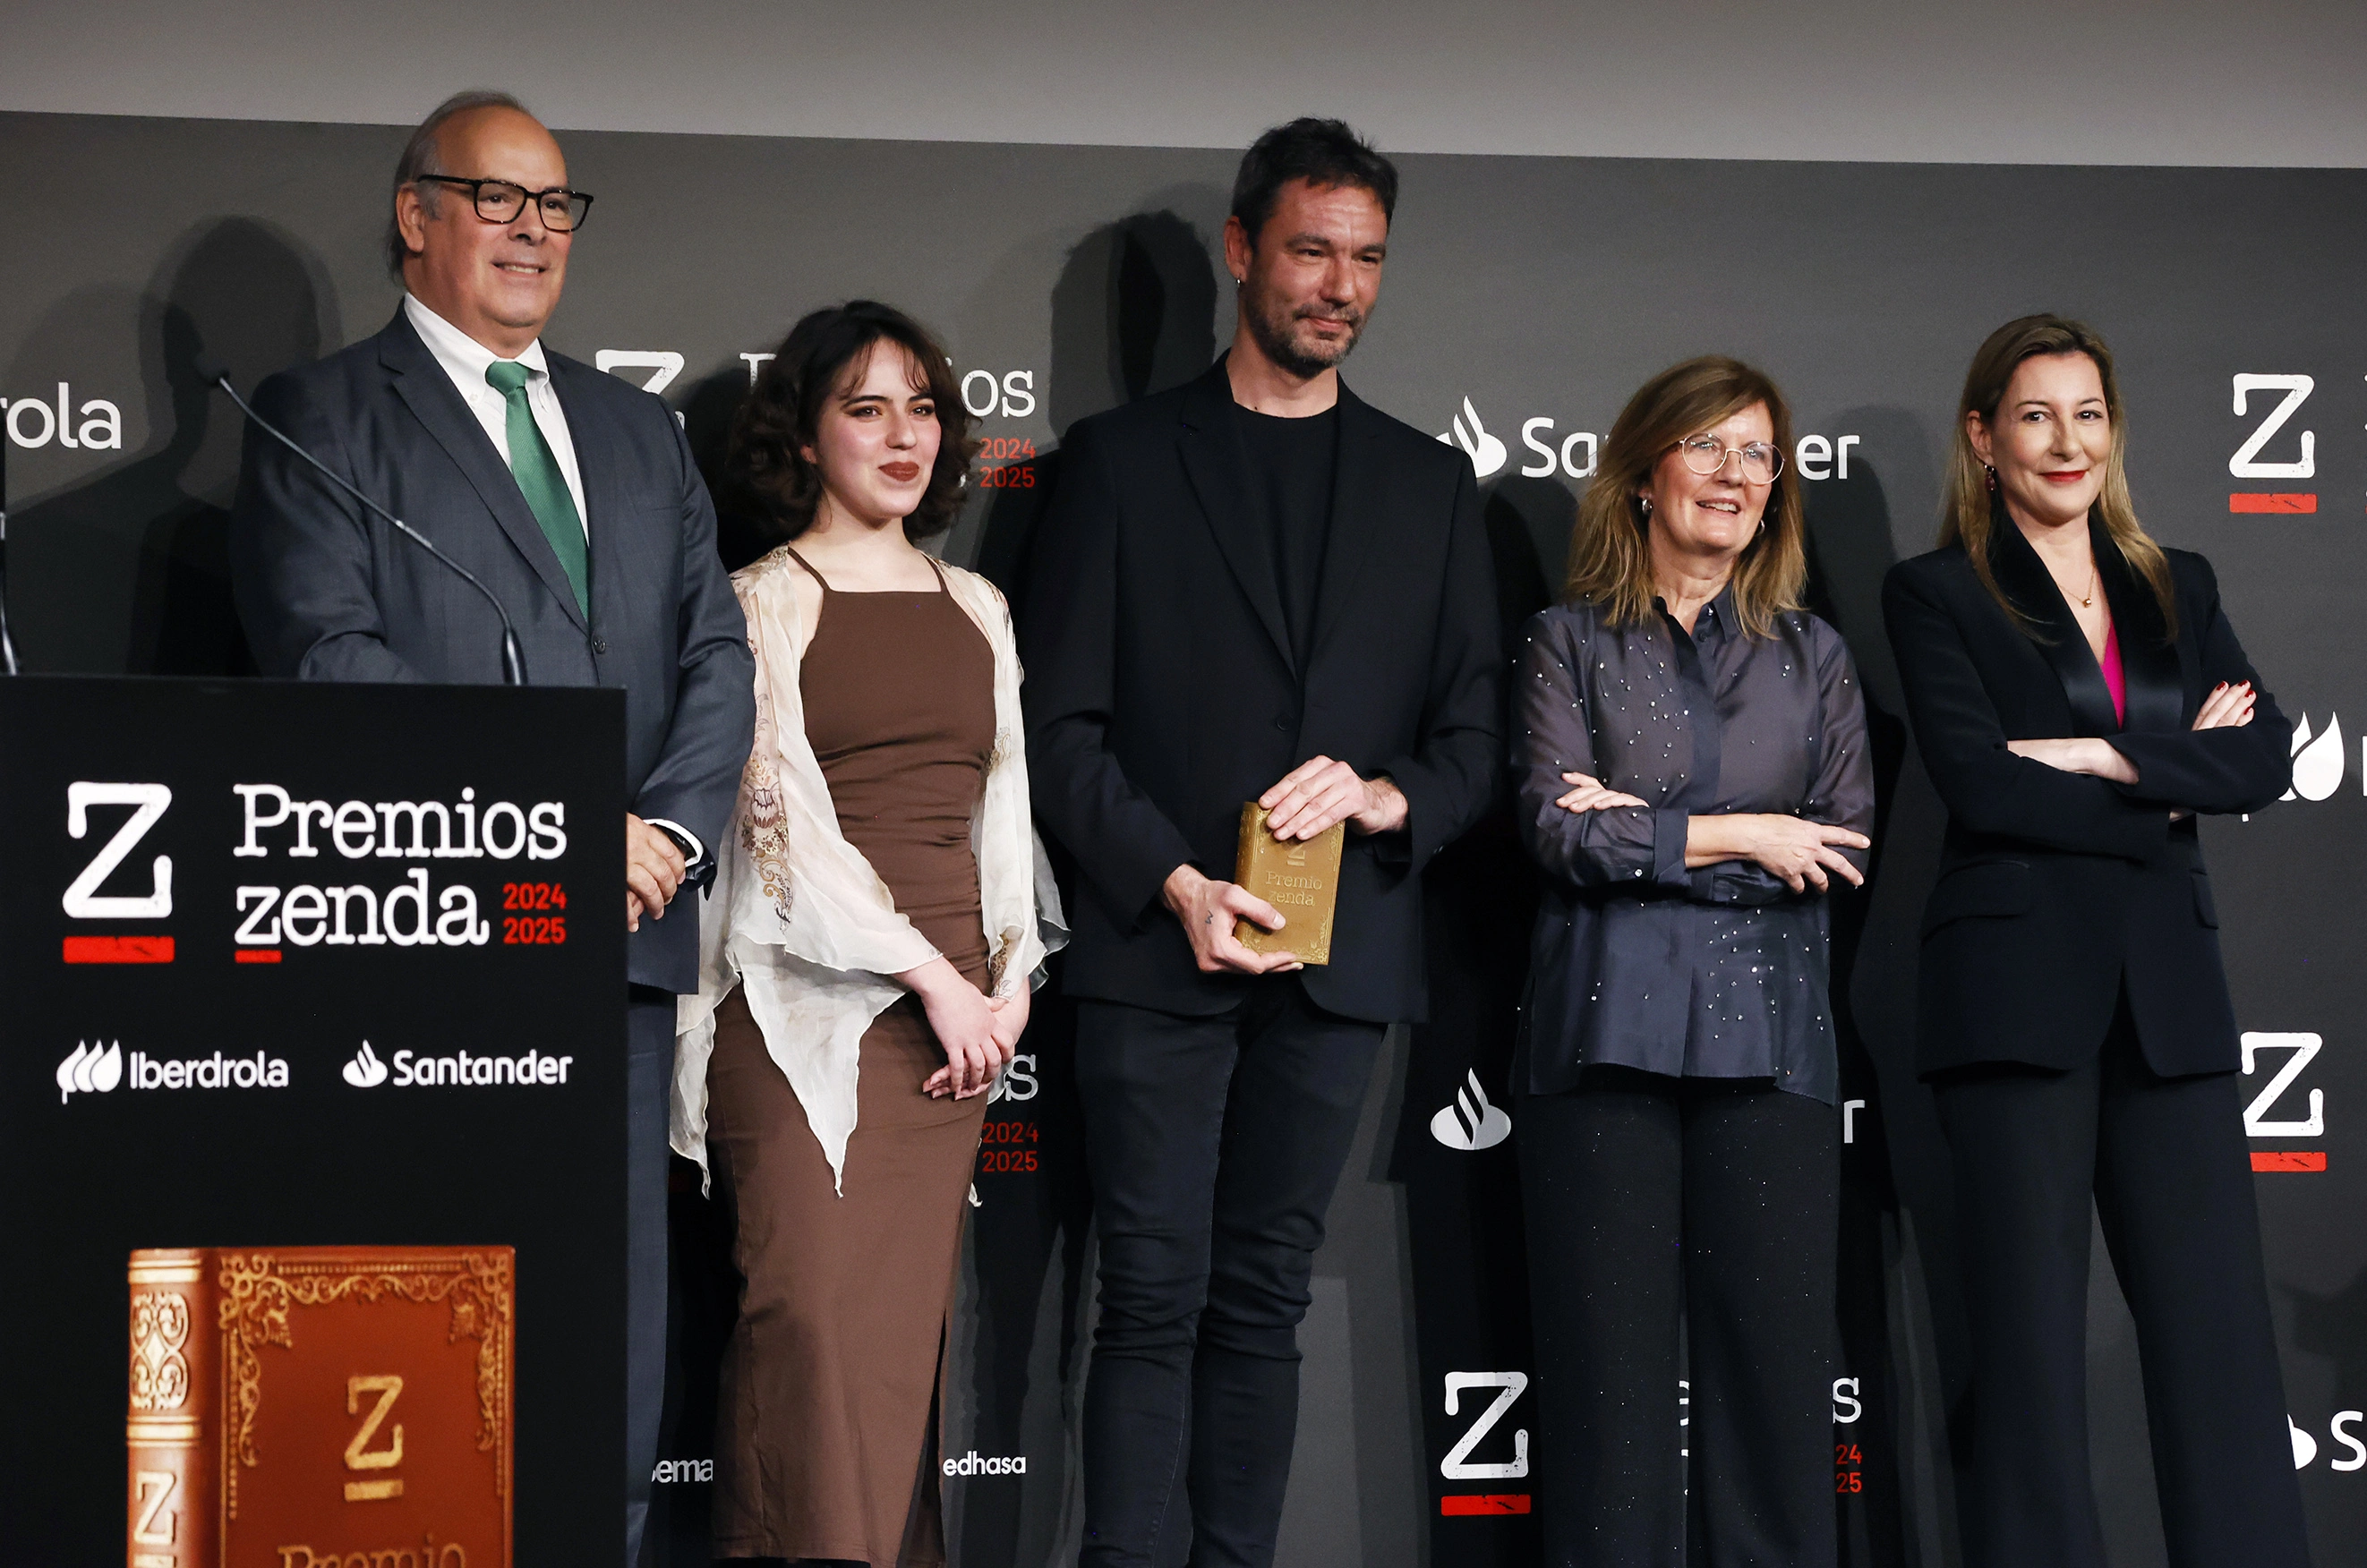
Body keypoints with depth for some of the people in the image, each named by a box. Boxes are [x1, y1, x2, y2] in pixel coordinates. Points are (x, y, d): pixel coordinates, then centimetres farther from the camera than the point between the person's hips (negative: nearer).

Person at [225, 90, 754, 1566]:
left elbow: (717, 650, 14)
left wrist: (668, 830, -5)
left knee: (619, 1352, 7)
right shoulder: (321, 416, 3)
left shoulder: (637, 429, 21)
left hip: (623, 945, 6)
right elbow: (331, 656, -10)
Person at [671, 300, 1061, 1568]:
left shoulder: (975, 609, 17)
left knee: (902, 1322, 4)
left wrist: (1010, 983, 5)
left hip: (953, 1011, 5)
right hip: (804, 1003, -5)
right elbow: (781, 814, -7)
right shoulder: (763, 602, 1)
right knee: (811, 1308, -14)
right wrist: (933, 975, -11)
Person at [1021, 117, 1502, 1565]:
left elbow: (1475, 732, 13)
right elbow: (1063, 721, 1)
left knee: (1263, 1301, 5)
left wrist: (1389, 796, -9)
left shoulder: (1430, 485, 15)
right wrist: (1176, 883, -11)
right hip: (1158, 943, -2)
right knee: (1155, 1297, -5)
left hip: (1338, 949, 2)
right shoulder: (1123, 459, 6)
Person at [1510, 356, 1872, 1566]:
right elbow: (1559, 829, -5)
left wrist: (1645, 835, -5)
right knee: (1608, 1352, -2)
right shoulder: (1570, 641, 8)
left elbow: (1844, 851, 3)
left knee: (1773, 1349, -2)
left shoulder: (1812, 657, 14)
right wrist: (1742, 837, -5)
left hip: (1767, 1033, 2)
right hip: (1606, 1028, -2)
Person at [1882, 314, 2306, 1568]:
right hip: (2017, 985, -3)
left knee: (2219, 1334, -2)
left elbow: (2264, 759, 3)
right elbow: (1979, 784, -9)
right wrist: (2173, 788, -5)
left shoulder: (2179, 590, 17)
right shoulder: (1936, 594, 5)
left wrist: (2107, 756, -9)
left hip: (2170, 993, 4)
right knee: (2032, 1342, -1)